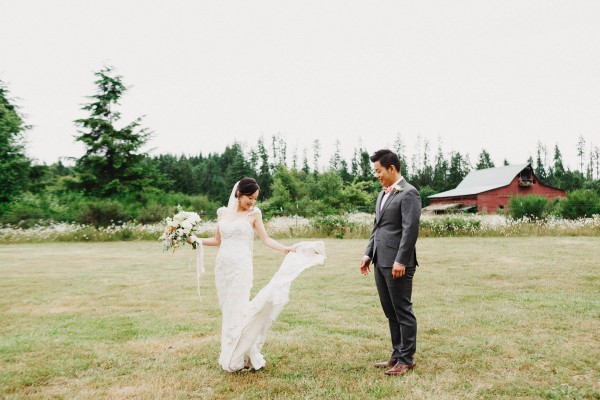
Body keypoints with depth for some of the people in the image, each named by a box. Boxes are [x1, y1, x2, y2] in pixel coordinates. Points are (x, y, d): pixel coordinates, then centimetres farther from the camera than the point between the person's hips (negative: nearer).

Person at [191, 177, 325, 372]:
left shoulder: (254, 214, 0)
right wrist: (197, 240, 3)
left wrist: (286, 249, -15)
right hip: (222, 267, 4)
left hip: (241, 267, -4)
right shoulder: (223, 212, 9)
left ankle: (241, 358, 7)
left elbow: (266, 239, -3)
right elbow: (217, 240, 14)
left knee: (237, 310, -5)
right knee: (227, 311, 8)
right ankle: (230, 356, 19)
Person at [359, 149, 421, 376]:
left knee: (402, 311, 1)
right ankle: (397, 355, 25)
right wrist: (368, 254, 14)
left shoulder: (408, 193, -11)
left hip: (397, 264, -9)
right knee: (390, 312, 14)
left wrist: (400, 261, -20)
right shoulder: (383, 194, 17)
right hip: (381, 262, 9)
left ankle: (406, 359, 12)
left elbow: (410, 229, -17)